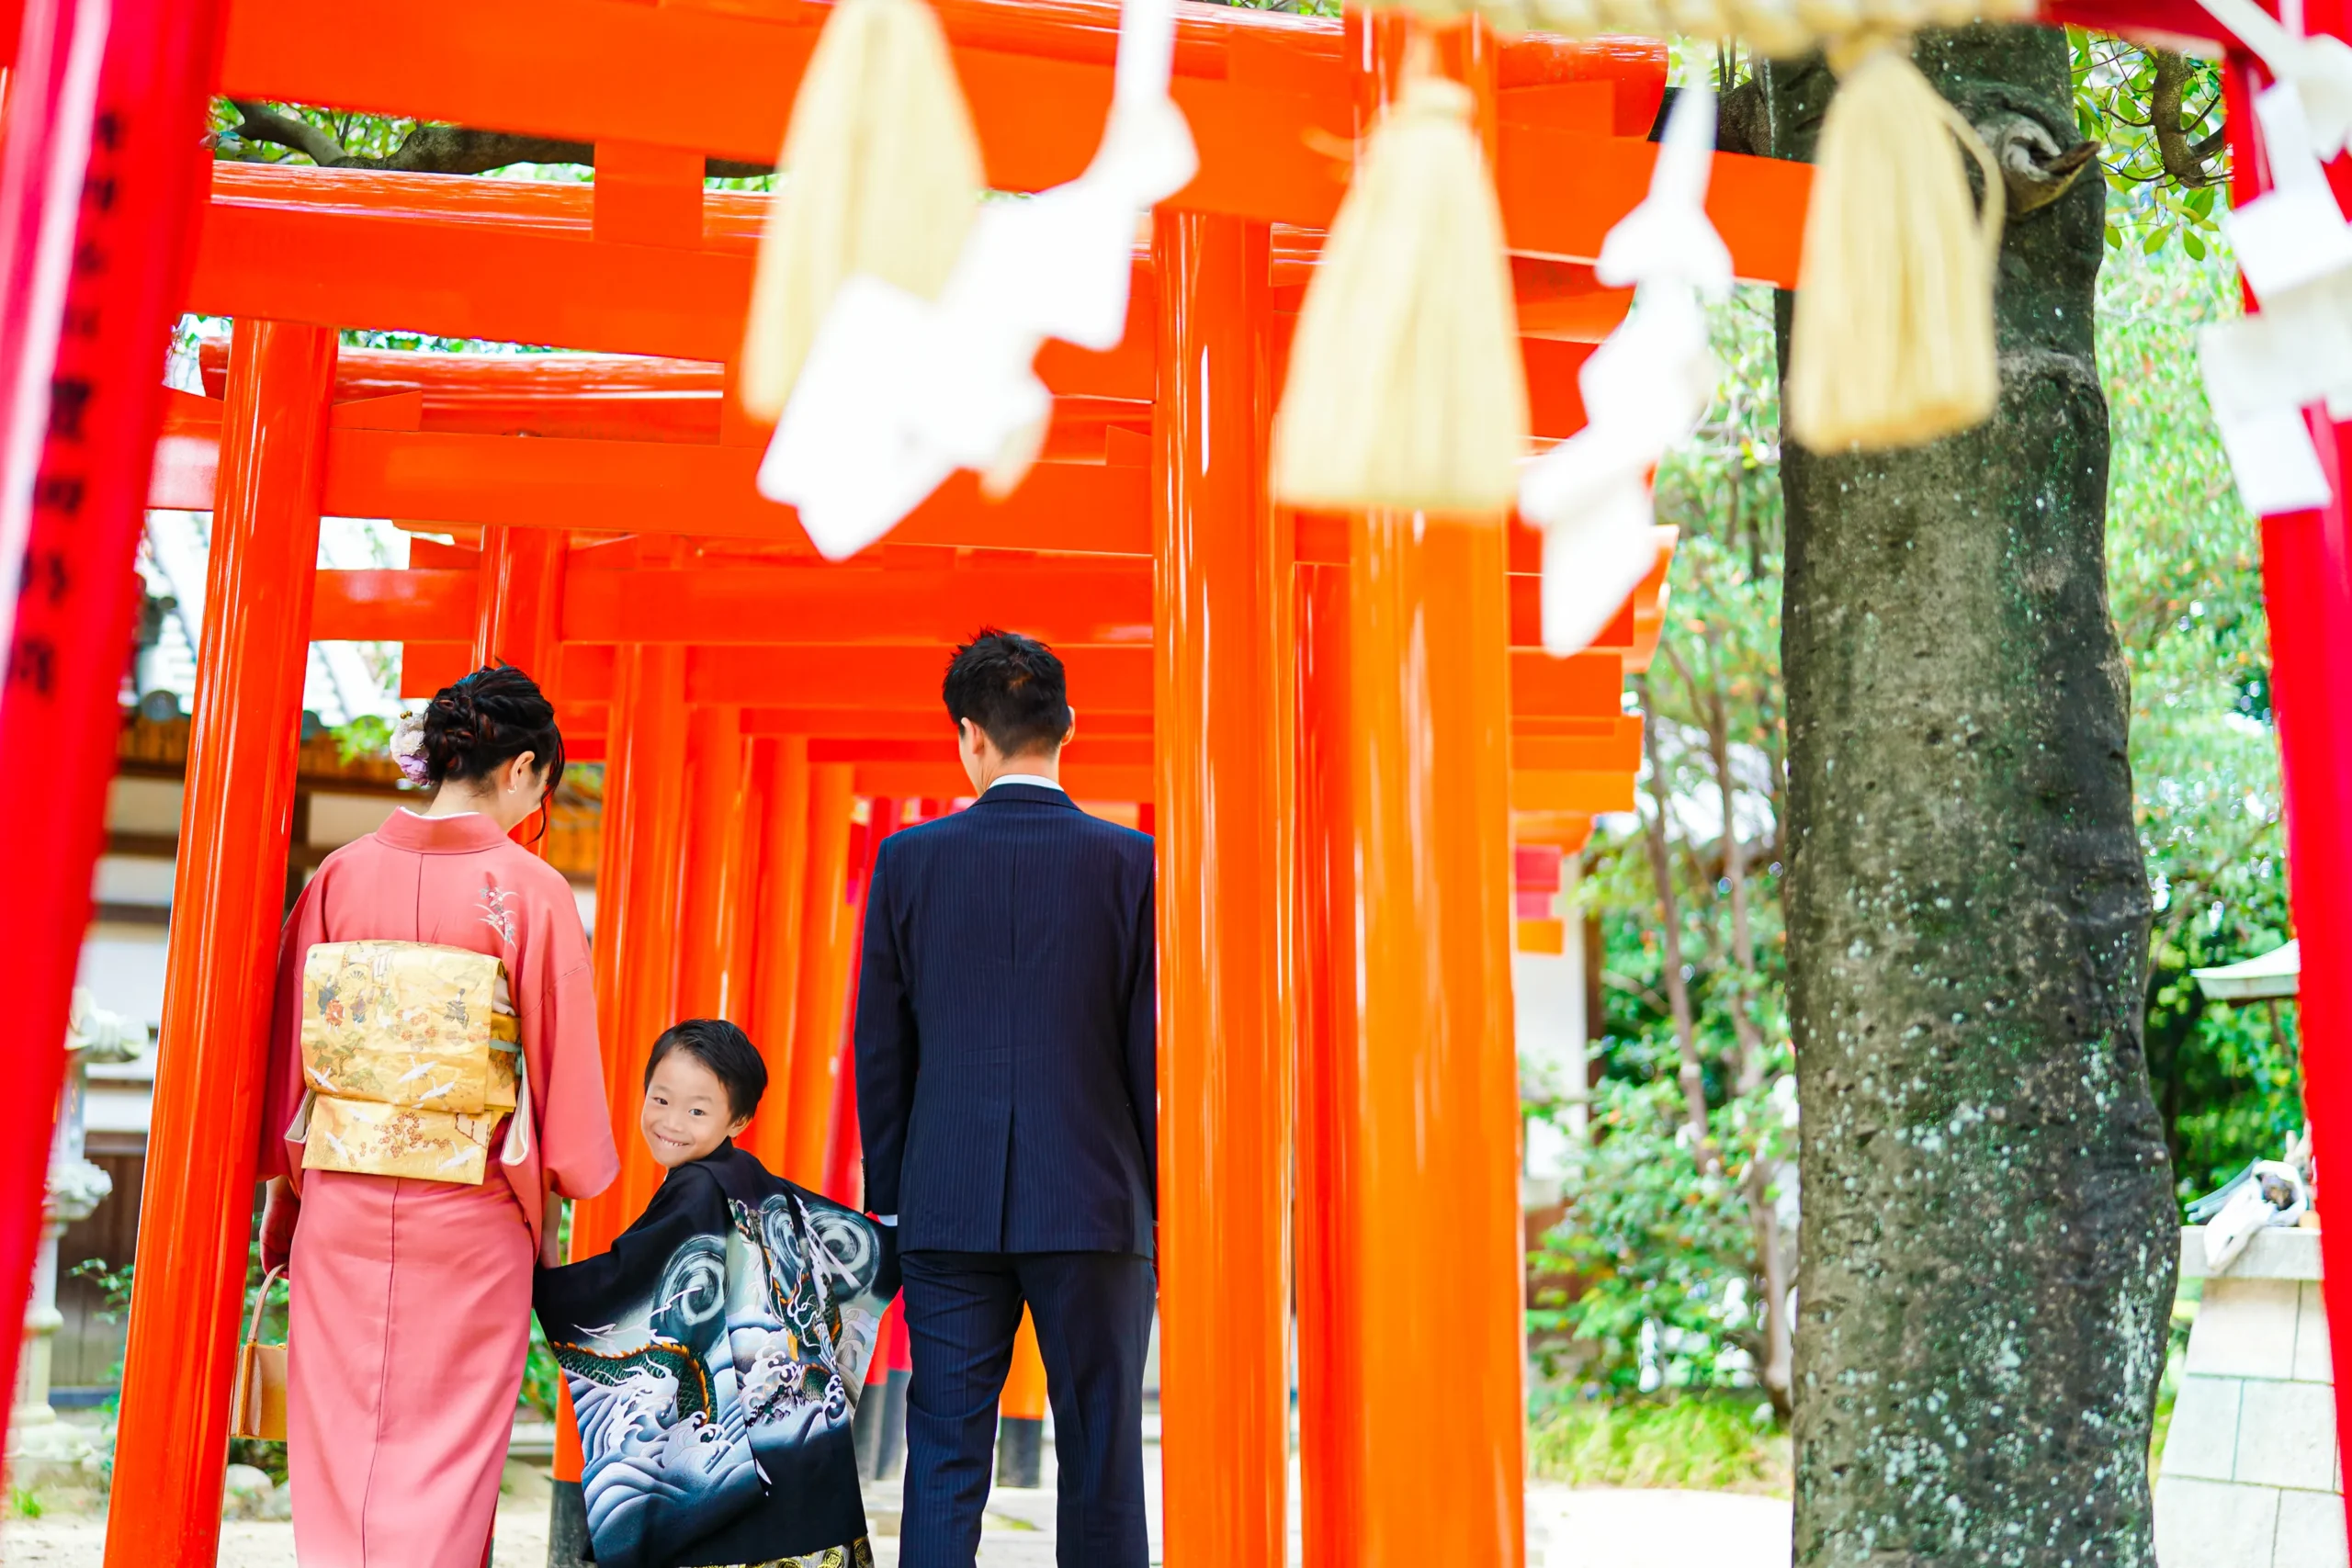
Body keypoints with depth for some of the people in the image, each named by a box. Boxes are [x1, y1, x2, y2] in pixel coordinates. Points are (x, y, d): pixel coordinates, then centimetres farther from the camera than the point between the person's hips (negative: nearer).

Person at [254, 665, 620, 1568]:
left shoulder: (341, 874, 1)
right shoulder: (534, 891, -9)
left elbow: (291, 1052, 6)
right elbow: (563, 1060, -6)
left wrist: (288, 1199, 15)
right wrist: (563, 1175, 9)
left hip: (342, 1201, 3)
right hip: (469, 1213, -3)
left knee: (337, 1442, 13)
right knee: (444, 1457, 7)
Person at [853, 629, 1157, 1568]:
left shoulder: (907, 860, 0)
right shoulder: (1131, 863, -4)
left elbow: (879, 1046, 4)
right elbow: (1153, 1047, -2)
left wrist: (887, 1198, 12)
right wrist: (1166, 1203, 6)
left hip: (947, 1207, 1)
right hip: (1095, 1205, -1)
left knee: (943, 1465, 7)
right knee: (1102, 1467, 7)